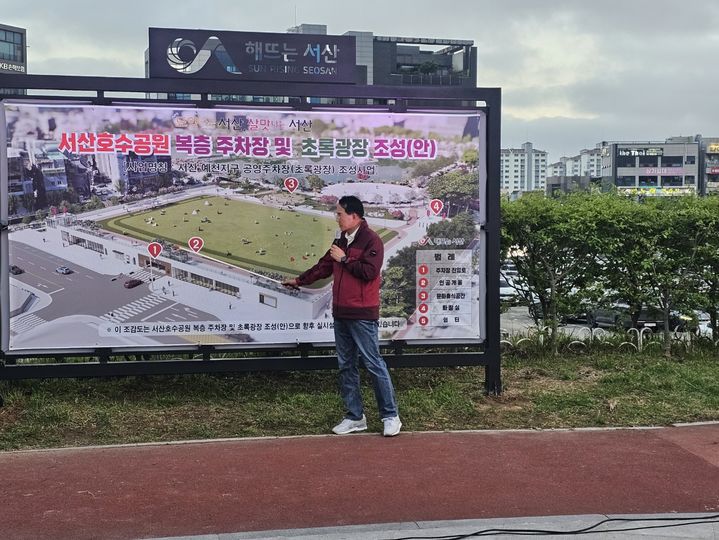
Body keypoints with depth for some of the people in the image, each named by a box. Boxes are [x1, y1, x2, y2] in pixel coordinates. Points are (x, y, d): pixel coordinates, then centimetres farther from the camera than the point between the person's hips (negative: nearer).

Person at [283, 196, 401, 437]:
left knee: (374, 364, -5)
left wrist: (344, 259, -14)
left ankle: (390, 416, 3)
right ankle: (355, 417, 18)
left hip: (362, 315, -9)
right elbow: (324, 266, 27)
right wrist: (299, 280, 32)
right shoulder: (341, 241, 16)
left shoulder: (371, 240, -10)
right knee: (346, 367, 11)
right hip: (341, 314, 9)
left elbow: (370, 272, -22)